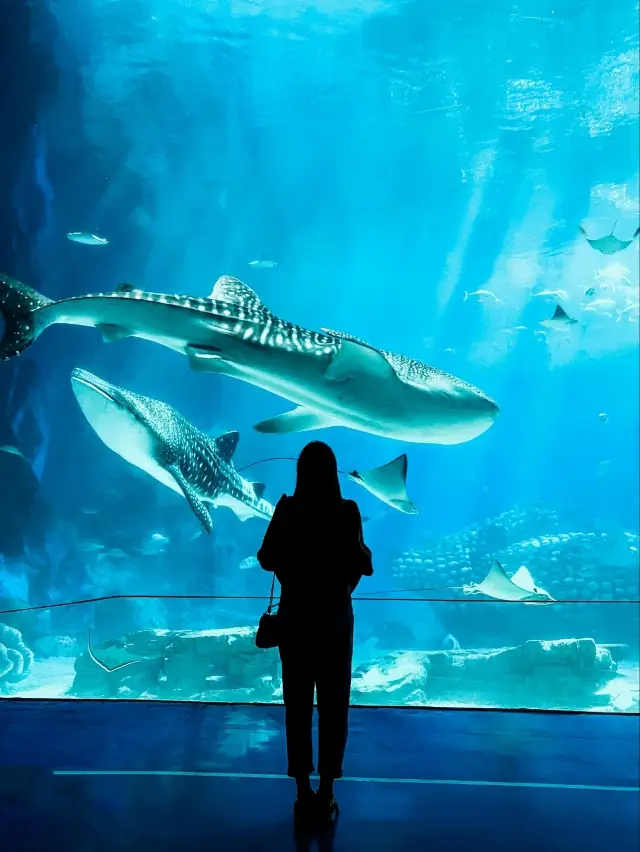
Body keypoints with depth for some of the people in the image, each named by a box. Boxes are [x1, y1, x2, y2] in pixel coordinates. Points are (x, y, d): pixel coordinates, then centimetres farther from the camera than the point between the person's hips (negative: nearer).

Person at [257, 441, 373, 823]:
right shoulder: (347, 511, -11)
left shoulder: (287, 509, -7)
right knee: (334, 706, 9)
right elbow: (362, 565, -12)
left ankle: (304, 791, 17)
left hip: (295, 616, 1)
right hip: (335, 618, -1)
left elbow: (267, 558, -1)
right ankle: (326, 794, 14)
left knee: (298, 704, 10)